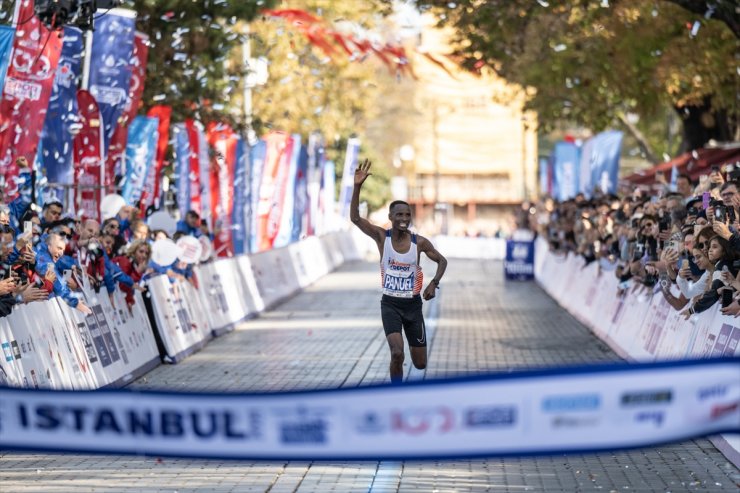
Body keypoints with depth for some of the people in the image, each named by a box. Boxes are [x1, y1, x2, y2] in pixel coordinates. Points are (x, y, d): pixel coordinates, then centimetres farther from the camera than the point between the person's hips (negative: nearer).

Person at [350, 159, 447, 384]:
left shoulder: (419, 242, -7)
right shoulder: (382, 236, -9)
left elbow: (442, 261, 7)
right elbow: (355, 218, -20)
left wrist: (434, 283, -11)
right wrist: (357, 187, -32)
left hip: (413, 304, 2)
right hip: (390, 304, -2)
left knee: (420, 363, 7)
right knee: (397, 354, -22)